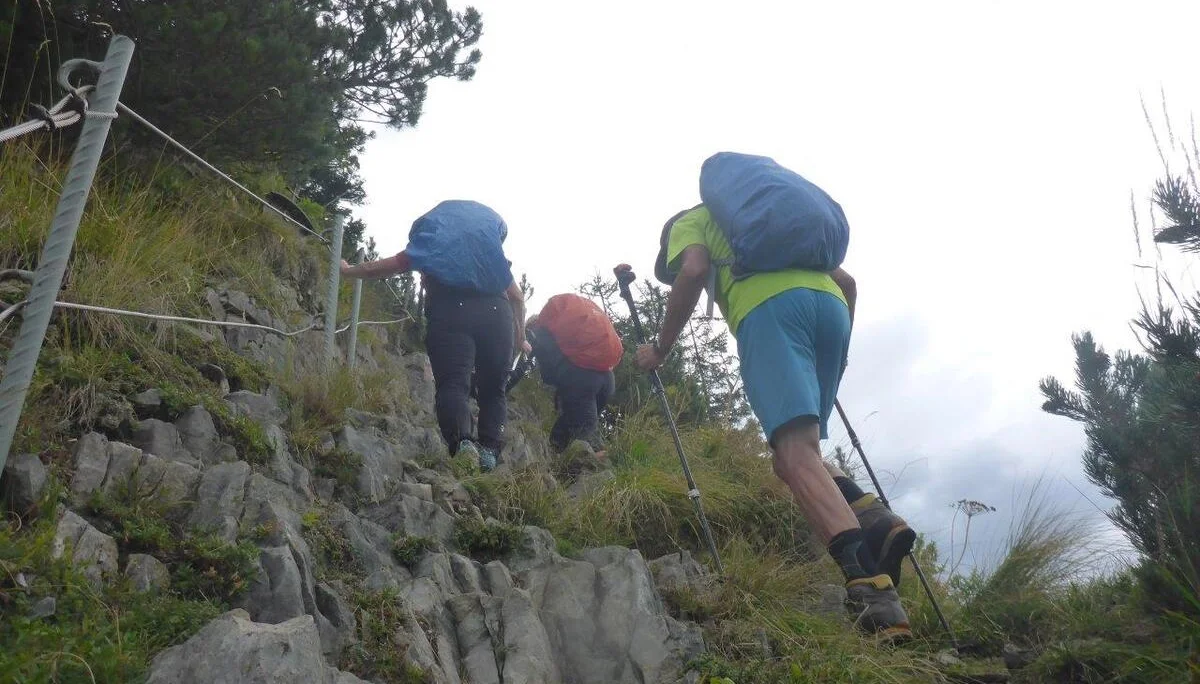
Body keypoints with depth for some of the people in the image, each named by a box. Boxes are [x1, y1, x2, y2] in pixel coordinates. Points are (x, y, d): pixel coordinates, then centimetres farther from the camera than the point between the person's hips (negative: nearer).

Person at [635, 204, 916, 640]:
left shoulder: (688, 221, 26)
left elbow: (692, 271, 1)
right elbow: (846, 282, 33)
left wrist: (661, 348, 8)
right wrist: (833, 354, 37)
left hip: (769, 308, -6)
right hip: (830, 305, 6)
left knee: (797, 455, -19)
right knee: (791, 457, 12)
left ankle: (870, 586, -37)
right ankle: (870, 520, -13)